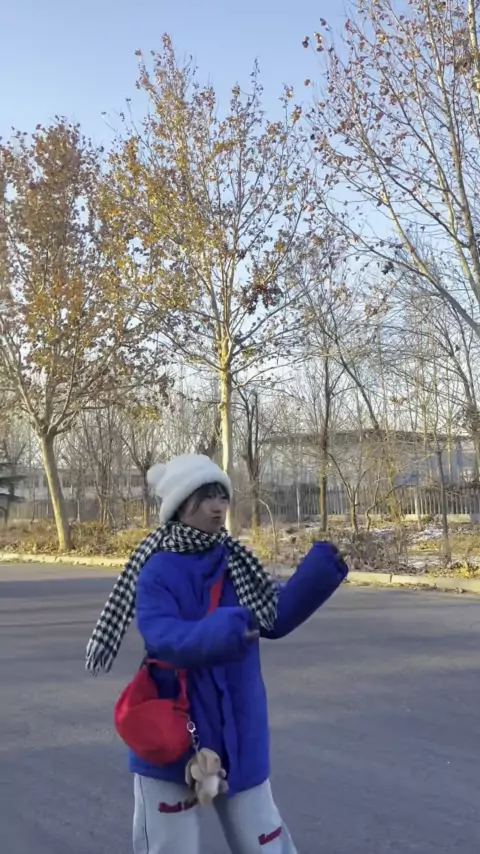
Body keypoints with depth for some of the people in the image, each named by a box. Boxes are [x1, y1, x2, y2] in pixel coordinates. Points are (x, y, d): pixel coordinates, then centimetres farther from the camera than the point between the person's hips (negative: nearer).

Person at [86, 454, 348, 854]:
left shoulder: (235, 562, 1)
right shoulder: (157, 572, -16)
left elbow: (276, 617, 2)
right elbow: (165, 639, -30)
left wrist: (321, 569, -9)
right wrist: (224, 630, -47)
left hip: (238, 734, 5)